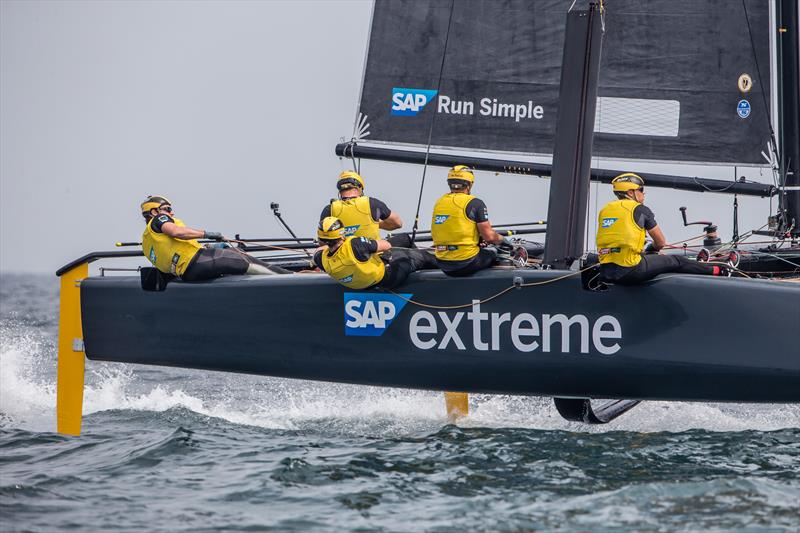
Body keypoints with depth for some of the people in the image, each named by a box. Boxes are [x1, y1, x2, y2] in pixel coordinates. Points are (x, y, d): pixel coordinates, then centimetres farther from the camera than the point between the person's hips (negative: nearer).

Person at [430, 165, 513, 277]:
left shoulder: (439, 203, 9)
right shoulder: (475, 203, -9)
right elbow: (489, 236, -9)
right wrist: (502, 239, 13)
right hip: (467, 264, -6)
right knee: (494, 253, 21)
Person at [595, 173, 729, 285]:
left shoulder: (604, 211, 15)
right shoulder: (640, 209, 1)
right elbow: (661, 242, 8)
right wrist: (651, 249, 31)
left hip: (605, 273, 6)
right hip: (629, 271, -6)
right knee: (676, 261, 11)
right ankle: (716, 271, 23)